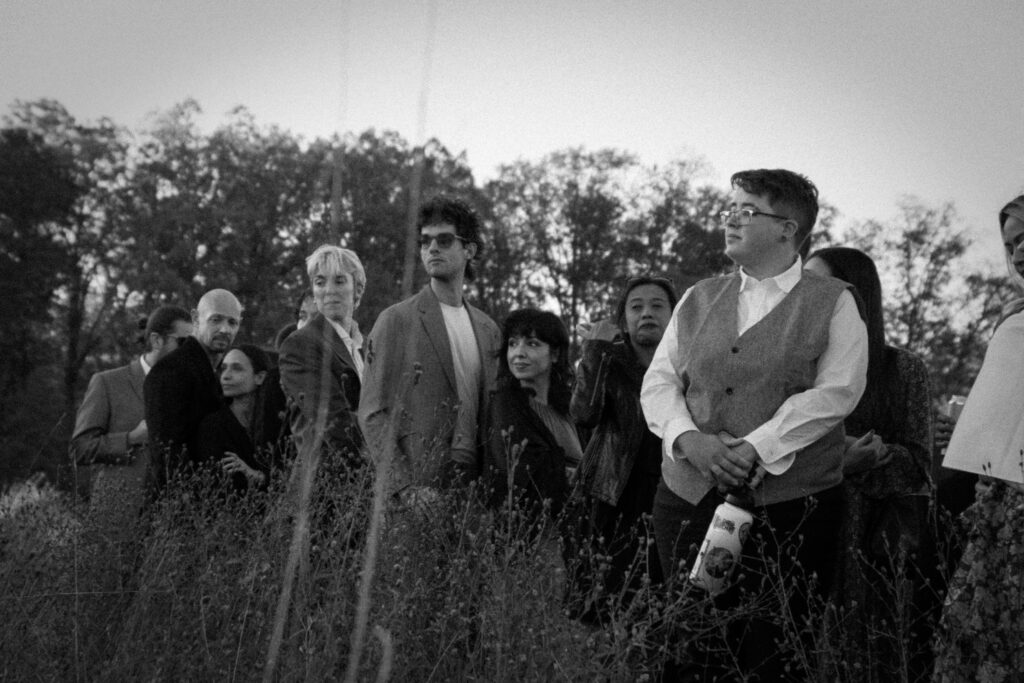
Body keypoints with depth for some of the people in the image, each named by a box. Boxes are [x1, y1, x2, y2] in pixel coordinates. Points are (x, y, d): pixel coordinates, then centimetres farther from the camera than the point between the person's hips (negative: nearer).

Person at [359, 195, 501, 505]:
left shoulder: (488, 330, 14)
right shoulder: (395, 321, 0)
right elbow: (372, 413, -4)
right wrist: (406, 487, -15)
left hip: (473, 483, 4)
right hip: (418, 484, -4)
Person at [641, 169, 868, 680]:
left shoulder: (833, 303, 3)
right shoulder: (697, 300, 15)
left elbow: (837, 390, -9)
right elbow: (658, 382, 9)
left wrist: (756, 447, -17)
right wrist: (690, 438, -11)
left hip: (790, 504, -3)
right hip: (689, 497, 4)